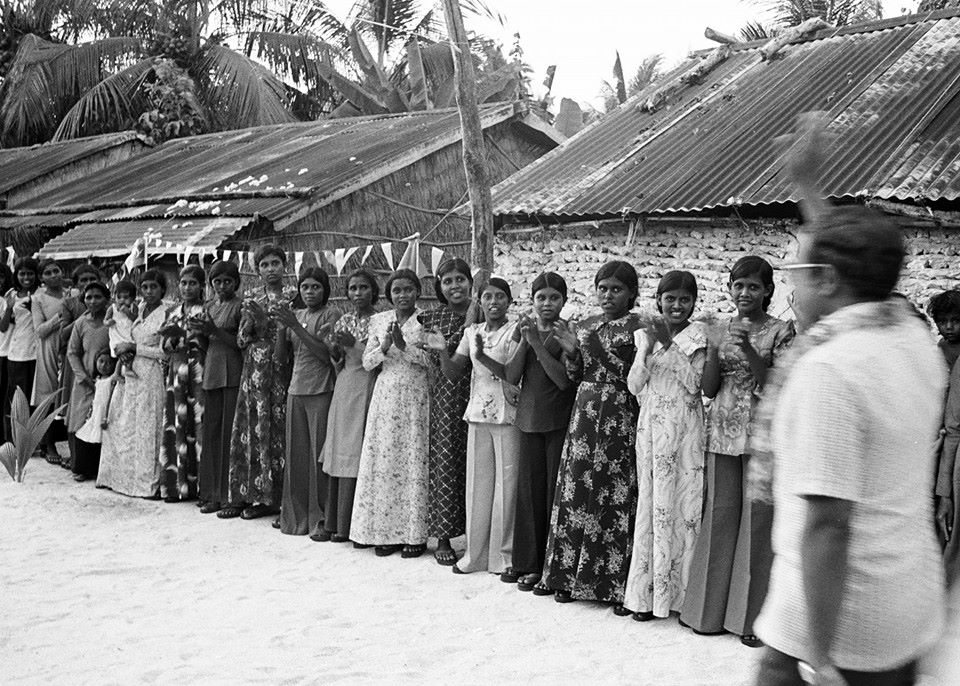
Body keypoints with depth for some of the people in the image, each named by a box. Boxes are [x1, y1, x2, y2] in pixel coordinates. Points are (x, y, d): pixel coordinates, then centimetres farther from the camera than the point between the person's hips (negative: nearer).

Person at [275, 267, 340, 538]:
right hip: (296, 390, 6)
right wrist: (283, 326, 1)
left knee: (319, 453, -4)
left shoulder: (331, 314, -2)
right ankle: (296, 515, 17)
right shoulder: (296, 314, 15)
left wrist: (296, 326, -16)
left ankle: (320, 519, 3)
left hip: (321, 391, -6)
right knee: (296, 453, 8)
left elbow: (326, 353, -13)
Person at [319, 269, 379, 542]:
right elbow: (337, 360, 17)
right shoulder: (343, 321, 14)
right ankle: (335, 520, 14)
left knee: (356, 453, -7)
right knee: (339, 452, 6)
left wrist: (353, 344, -18)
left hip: (367, 389, -6)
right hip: (344, 387, 6)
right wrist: (336, 348, -3)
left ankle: (351, 524, 0)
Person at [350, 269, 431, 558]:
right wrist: (384, 347, -12)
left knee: (414, 464, -2)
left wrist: (404, 346, -19)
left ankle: (414, 534, 5)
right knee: (383, 463, 3)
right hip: (385, 398, 4)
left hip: (415, 399, -3)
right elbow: (366, 362, 7)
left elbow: (433, 359, -9)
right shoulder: (378, 320, 10)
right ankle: (386, 532, 12)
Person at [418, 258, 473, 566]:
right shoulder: (433, 317, 6)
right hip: (445, 398, 0)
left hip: (476, 396, 1)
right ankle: (443, 537, 10)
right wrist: (466, 327, -6)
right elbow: (438, 356, -2)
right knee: (446, 462, 1)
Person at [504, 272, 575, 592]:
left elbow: (565, 380, -13)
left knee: (557, 491, -2)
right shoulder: (524, 329, 9)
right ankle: (530, 564, 15)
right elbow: (511, 377, 2)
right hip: (529, 418, 4)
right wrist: (524, 341, -9)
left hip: (559, 421, -4)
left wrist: (538, 344, -17)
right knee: (529, 490, 5)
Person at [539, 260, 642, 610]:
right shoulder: (583, 327, 13)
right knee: (577, 493, 7)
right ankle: (573, 577, 19)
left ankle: (615, 584, 8)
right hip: (585, 415, 5)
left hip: (621, 419, -5)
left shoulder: (639, 326, -3)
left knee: (618, 497, -2)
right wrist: (571, 352, -2)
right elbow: (575, 376, 14)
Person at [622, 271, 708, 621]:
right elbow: (633, 386, 2)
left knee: (684, 503, -1)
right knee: (650, 503, 4)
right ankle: (647, 593, 12)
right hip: (651, 426, 3)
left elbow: (695, 383, -11)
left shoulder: (698, 335, 0)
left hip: (686, 428, -3)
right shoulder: (646, 334, 8)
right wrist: (647, 349, -12)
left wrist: (669, 344, -15)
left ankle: (679, 592, 10)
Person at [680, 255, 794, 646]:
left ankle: (752, 615, 10)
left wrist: (750, 353, -20)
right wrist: (715, 352, -10)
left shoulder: (780, 331, 0)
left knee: (757, 519, -1)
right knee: (720, 517, 6)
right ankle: (713, 608, 17)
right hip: (722, 433, 3)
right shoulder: (720, 331, 11)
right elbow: (707, 389, 6)